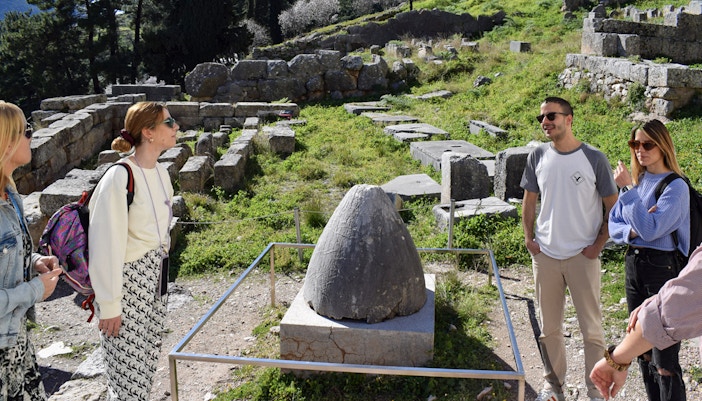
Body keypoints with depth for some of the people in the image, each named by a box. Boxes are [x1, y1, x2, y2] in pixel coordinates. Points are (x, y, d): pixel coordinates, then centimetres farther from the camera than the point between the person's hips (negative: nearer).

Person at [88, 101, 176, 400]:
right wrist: (109, 304, -16)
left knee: (147, 362, 17)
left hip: (155, 279, 8)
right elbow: (106, 245, -20)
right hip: (127, 282, -8)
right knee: (129, 368, 4)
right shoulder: (119, 178, -21)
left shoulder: (159, 172, 3)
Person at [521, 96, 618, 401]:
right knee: (549, 327, 12)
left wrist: (598, 245, -7)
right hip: (545, 255, 3)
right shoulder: (538, 157, 3)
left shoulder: (594, 158, -7)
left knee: (591, 328, 4)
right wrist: (529, 238, 4)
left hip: (582, 256, -3)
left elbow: (612, 207, -1)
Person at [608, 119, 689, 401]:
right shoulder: (636, 181, 8)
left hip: (663, 268, -7)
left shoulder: (676, 187, -12)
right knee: (643, 354, 16)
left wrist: (628, 189, -21)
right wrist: (631, 231, -14)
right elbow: (612, 226, 7)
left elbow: (651, 230, -22)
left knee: (664, 363, -5)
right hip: (633, 265, 7)